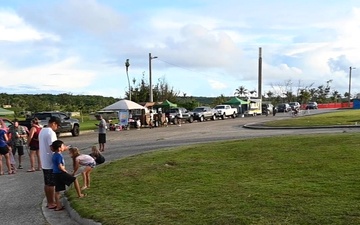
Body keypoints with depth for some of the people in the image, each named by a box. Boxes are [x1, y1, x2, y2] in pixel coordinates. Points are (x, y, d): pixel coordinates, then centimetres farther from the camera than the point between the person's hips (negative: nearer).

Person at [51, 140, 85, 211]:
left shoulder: (54, 155, 10)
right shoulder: (59, 156, -17)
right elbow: (60, 166, -22)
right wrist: (65, 171, -6)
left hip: (56, 174, 9)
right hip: (61, 173, -9)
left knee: (57, 190, 9)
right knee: (75, 179, 9)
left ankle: (58, 206, 13)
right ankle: (79, 194, 16)